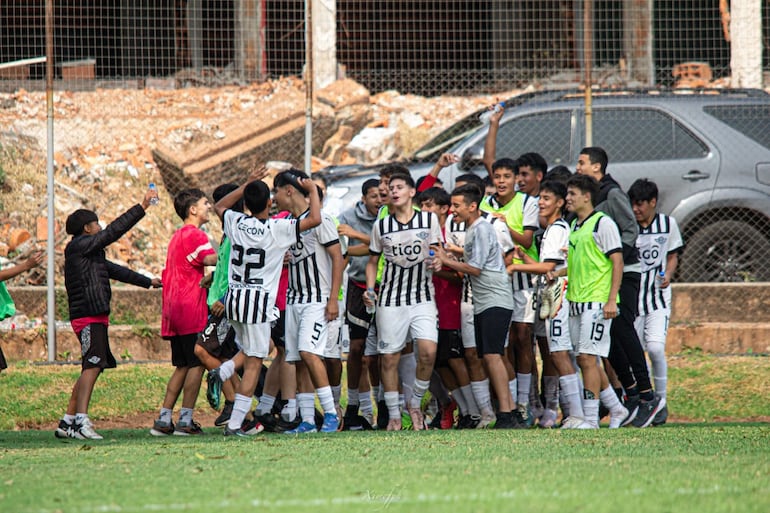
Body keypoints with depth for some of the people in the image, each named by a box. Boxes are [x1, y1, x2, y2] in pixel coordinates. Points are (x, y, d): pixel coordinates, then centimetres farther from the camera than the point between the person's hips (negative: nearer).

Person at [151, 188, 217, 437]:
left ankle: (163, 420, 9)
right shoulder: (195, 235, -8)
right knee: (197, 364, -5)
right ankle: (185, 420, -7)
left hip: (174, 310, 9)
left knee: (183, 366, 12)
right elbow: (210, 258, -27)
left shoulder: (177, 236, 21)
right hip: (191, 309, -9)